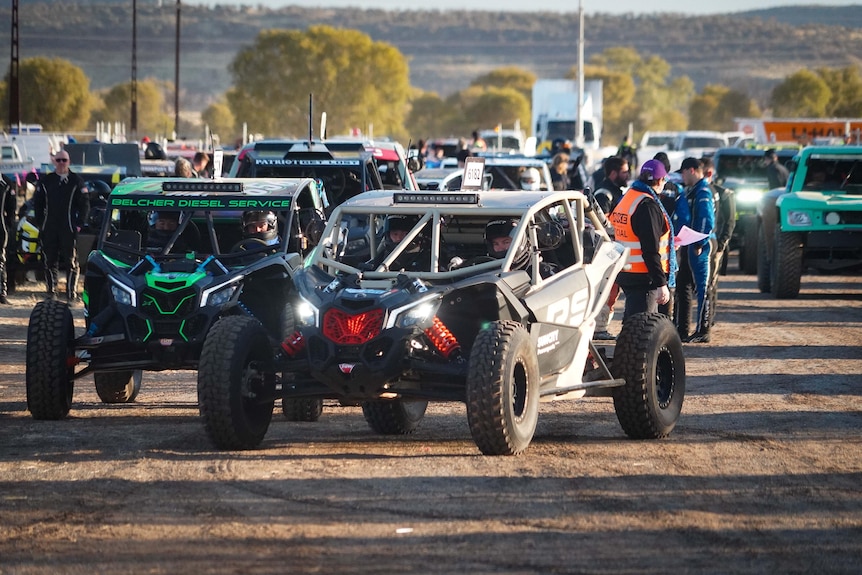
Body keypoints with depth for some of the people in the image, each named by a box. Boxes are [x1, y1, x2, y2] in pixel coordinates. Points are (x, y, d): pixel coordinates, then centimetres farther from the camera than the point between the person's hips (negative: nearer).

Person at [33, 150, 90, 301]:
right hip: (50, 229, 3)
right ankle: (51, 290, 12)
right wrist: (41, 222, 7)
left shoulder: (76, 181, 2)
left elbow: (85, 204, 2)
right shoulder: (46, 181, 10)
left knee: (71, 261, -3)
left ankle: (71, 293, 0)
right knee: (50, 261, 4)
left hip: (69, 228, -3)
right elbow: (37, 202, 15)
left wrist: (79, 224, -5)